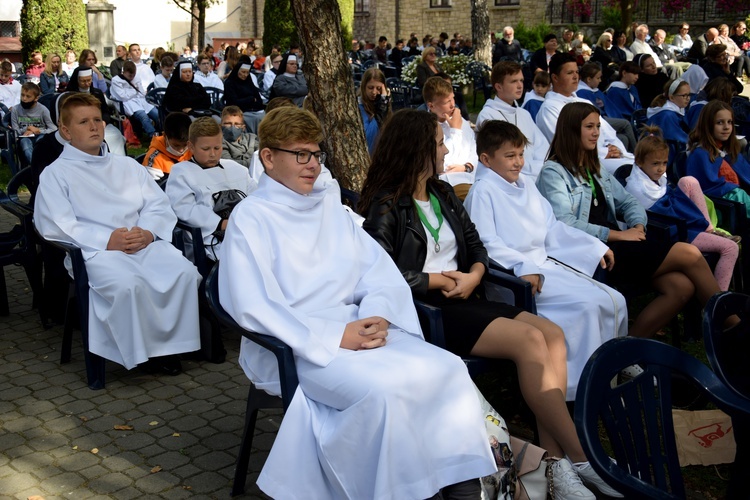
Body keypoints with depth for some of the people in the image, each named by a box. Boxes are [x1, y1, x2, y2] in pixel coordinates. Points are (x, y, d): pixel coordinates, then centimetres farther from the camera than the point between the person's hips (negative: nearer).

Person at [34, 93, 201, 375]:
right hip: (96, 250, -4)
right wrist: (106, 241, -15)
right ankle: (142, 349, -16)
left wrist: (149, 232, -8)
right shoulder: (55, 174, 12)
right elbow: (53, 225, -4)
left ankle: (172, 341, -12)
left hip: (146, 243, 4)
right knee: (129, 284, -36)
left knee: (185, 272, -25)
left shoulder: (126, 165, 27)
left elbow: (158, 204, 16)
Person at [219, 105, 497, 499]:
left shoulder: (330, 205, 18)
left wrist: (377, 315, -11)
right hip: (299, 347, -6)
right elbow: (252, 307, -13)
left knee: (446, 368, -17)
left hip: (357, 327, 6)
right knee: (381, 390, -32)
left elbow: (378, 268, 12)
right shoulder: (249, 218, -1)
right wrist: (335, 337, -18)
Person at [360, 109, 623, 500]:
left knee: (552, 334, -14)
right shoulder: (387, 206, -5)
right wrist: (439, 281, -8)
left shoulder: (442, 194, 19)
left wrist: (473, 276, -5)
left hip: (463, 300, 8)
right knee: (530, 340, -24)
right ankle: (579, 456, -16)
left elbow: (476, 246, 18)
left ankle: (555, 458, -19)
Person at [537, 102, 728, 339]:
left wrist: (638, 226, -1)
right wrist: (618, 235, -14)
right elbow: (565, 224, -15)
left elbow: (628, 202, 22)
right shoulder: (553, 172, -3)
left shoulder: (596, 169, 23)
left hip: (615, 246, 8)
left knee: (682, 286, -17)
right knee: (690, 254, -14)